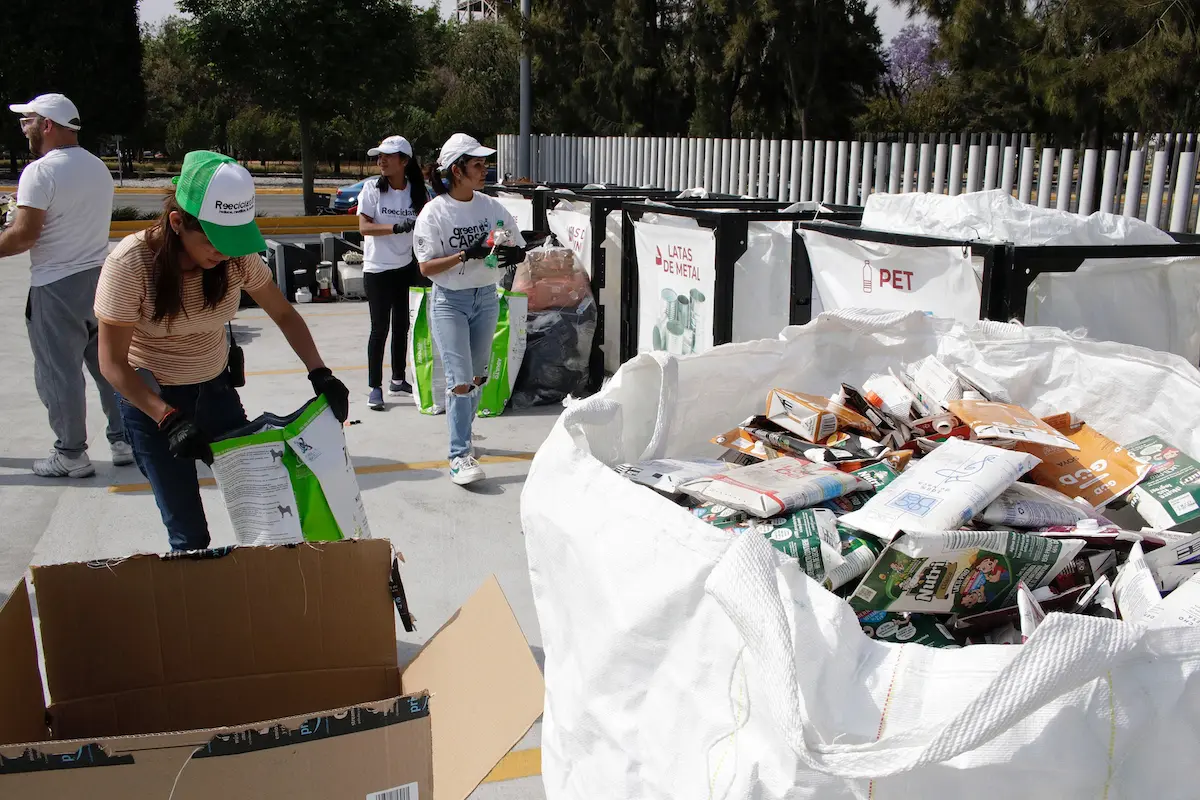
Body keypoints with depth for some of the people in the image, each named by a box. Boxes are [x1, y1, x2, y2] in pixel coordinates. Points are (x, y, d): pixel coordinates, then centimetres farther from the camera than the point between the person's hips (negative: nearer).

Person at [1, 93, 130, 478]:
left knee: (58, 371, 2)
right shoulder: (98, 167, 10)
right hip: (99, 274, 7)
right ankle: (124, 439, 19)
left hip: (57, 286, -7)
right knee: (109, 363, 13)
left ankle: (71, 454, 9)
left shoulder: (40, 172, -14)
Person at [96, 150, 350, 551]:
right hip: (151, 399, -4)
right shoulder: (131, 263, -24)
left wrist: (319, 373, -14)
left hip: (215, 388, 4)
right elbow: (113, 363, -18)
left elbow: (284, 314, -1)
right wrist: (170, 420, -28)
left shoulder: (237, 257, -14)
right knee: (189, 534, -3)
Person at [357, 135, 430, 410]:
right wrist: (396, 227, -28)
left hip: (405, 268, 4)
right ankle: (374, 387, 5)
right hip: (377, 269, -4)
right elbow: (364, 227, -14)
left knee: (402, 325, 13)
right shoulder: (372, 188, -8)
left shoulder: (416, 191, 0)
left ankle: (398, 380, 26)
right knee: (380, 328, -3)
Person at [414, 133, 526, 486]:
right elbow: (426, 266, -13)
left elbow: (520, 250, 6)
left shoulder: (492, 206, 1)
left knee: (477, 377, 15)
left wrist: (513, 254, -19)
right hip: (449, 302, -5)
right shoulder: (434, 212, -11)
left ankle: (460, 433, 35)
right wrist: (466, 254, -25)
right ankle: (460, 455, -7)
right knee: (460, 380, -12)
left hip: (486, 299, 5)